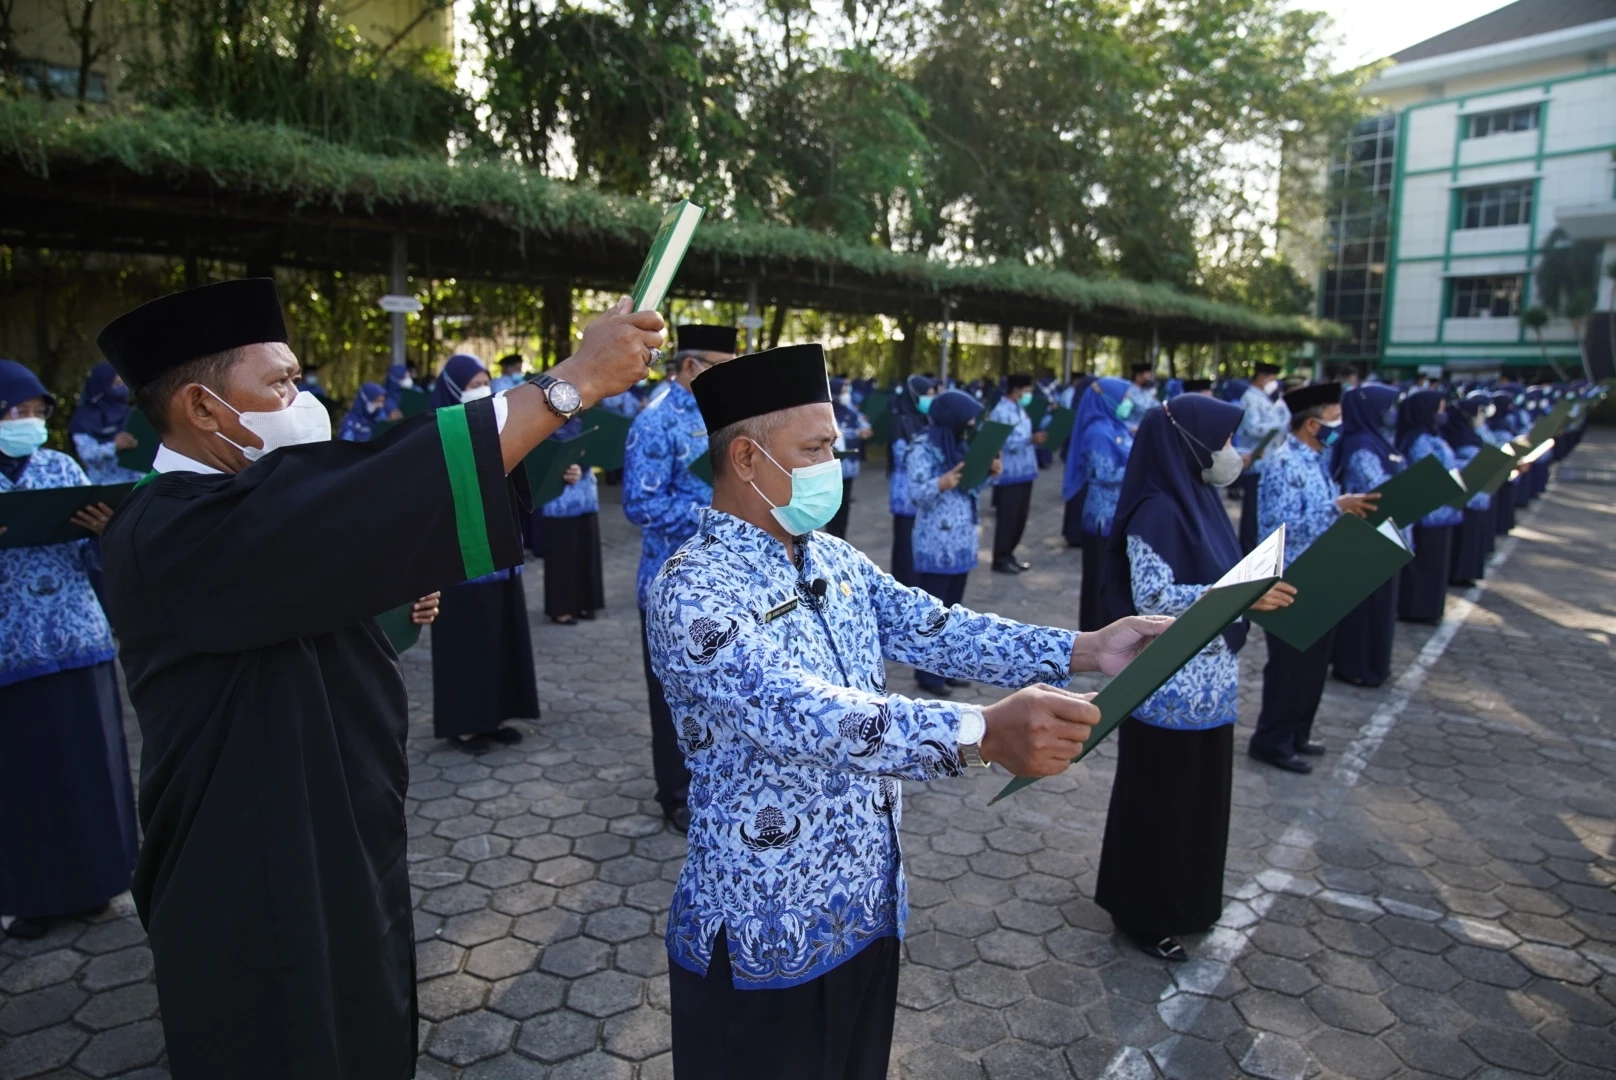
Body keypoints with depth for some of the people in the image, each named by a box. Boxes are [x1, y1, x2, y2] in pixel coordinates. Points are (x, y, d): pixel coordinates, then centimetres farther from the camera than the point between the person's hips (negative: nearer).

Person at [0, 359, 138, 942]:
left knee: (87, 760, 10)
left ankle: (87, 877, 28)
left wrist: (105, 529, -16)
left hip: (78, 639, 3)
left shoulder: (63, 467, 5)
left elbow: (93, 555, 6)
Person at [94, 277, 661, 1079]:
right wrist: (574, 380, -37)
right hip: (264, 898, -9)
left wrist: (397, 604, 1)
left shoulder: (236, 511, 6)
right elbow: (375, 497, -39)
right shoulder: (171, 531, -26)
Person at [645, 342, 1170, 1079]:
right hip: (766, 935, -7)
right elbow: (800, 713, -36)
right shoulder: (694, 591, -24)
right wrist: (982, 734, -46)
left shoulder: (836, 561, 2)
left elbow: (935, 631, -2)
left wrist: (1082, 650, -12)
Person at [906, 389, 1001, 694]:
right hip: (935, 546, -8)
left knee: (952, 608, 14)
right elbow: (916, 494, -19)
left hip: (962, 542, 8)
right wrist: (941, 484, -36)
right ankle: (928, 673, 8)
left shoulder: (960, 448, 12)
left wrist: (989, 473, 0)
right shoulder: (922, 451, -11)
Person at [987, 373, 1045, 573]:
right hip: (1009, 475, -9)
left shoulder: (1021, 411, 16)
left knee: (1020, 517, 13)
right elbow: (1005, 443, -22)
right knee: (1007, 518, -3)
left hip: (1024, 472, 9)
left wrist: (1036, 439, 4)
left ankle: (1008, 554, 24)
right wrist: (1031, 440, -29)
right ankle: (1000, 559, 7)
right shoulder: (1001, 412, -14)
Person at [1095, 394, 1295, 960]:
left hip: (1210, 681, 9)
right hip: (1169, 688, -9)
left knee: (1201, 793, 19)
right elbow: (1152, 598, -24)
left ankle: (1188, 898, 38)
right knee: (1159, 799, 6)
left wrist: (1258, 588, 5)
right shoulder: (1156, 512, -19)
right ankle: (1144, 915, 24)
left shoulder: (1199, 499, 8)